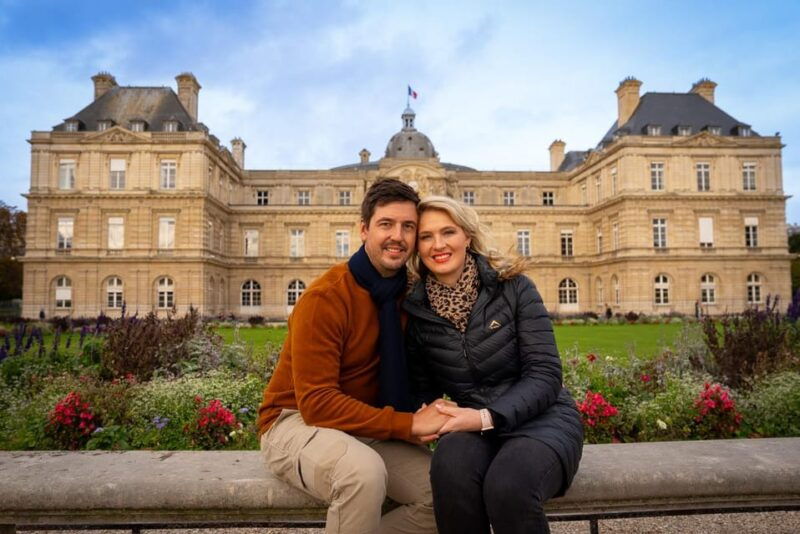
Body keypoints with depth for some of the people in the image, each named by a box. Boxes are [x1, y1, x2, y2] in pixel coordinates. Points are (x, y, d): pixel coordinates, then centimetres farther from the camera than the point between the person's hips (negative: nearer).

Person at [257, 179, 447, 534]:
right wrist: (407, 424, -25)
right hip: (298, 422, -6)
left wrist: (427, 417, -12)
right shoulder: (325, 297, -21)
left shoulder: (409, 292, -1)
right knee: (364, 471, -36)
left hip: (366, 429, 6)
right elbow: (316, 404, -24)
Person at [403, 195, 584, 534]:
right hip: (473, 428, 2)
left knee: (507, 486, -34)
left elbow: (545, 375, -11)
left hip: (541, 418, -2)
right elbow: (421, 388, 9)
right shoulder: (415, 311, -1)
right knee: (449, 467, -32)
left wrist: (487, 417, -24)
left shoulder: (513, 287, -8)